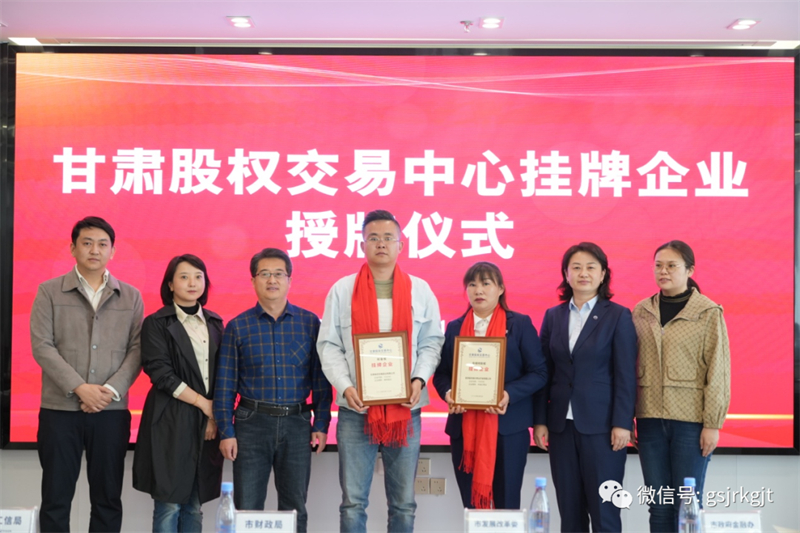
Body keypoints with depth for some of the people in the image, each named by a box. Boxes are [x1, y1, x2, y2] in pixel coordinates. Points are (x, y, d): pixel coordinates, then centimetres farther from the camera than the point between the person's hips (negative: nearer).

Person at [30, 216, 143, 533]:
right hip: (60, 410, -1)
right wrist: (80, 388, -14)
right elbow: (42, 346, -5)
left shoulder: (130, 297, 8)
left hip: (112, 411, 1)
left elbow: (137, 349, 3)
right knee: (56, 497, 5)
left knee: (108, 498, 7)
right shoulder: (49, 292, 4)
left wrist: (111, 390, -12)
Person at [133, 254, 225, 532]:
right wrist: (204, 403, -10)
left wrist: (216, 415, -3)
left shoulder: (214, 323, 13)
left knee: (194, 507, 8)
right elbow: (161, 374, -9)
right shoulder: (156, 323, -1)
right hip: (171, 422, -4)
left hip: (208, 423, 4)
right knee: (169, 505, -3)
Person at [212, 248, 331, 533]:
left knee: (294, 507, 9)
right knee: (246, 508, 4)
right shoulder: (238, 326, 2)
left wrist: (321, 424, -1)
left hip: (297, 424, 1)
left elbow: (320, 378, 4)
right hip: (252, 423, 0)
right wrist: (226, 431, -2)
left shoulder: (310, 323, 3)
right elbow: (226, 383, 2)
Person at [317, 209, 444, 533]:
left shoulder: (420, 290, 6)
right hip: (356, 408, -1)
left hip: (405, 409, 1)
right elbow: (328, 345, 1)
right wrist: (344, 386, -13)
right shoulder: (342, 289, 3)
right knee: (353, 501, 5)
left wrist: (419, 379, -11)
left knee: (403, 502, 10)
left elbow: (432, 342, 6)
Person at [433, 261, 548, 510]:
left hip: (508, 426, -3)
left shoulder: (520, 324, 2)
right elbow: (441, 373, 11)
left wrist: (509, 394, -19)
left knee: (507, 505, 2)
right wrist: (448, 393, -12)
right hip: (464, 427, 3)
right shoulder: (454, 328, 11)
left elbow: (538, 372, -3)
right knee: (470, 506, 7)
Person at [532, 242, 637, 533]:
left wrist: (622, 423, -11)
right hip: (561, 425, 4)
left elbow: (626, 375, -4)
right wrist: (539, 420, 3)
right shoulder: (553, 316, 10)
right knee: (569, 509, 7)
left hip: (601, 426, -3)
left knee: (603, 510, -1)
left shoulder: (618, 316, 0)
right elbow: (544, 372, 9)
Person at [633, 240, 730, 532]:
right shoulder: (641, 312, 7)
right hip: (650, 420, 3)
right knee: (658, 506, 7)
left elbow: (718, 371, -5)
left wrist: (713, 424, -9)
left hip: (691, 420, -3)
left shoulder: (708, 313, -3)